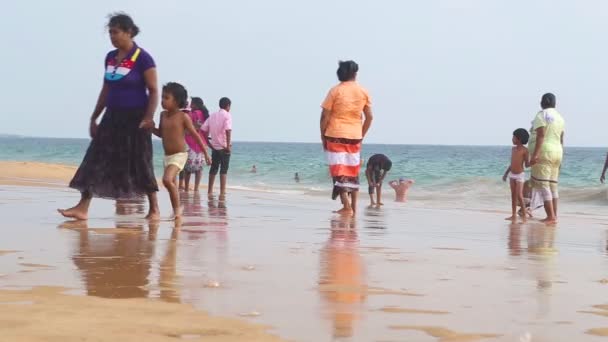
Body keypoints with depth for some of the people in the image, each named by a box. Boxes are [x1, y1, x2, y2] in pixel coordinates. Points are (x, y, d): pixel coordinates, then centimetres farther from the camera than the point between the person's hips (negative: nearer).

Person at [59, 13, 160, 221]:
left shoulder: (142, 58, -11)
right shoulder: (110, 57, 9)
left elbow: (153, 91, -11)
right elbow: (106, 90, 16)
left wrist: (148, 117, -22)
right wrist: (94, 118, 15)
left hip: (134, 118, -6)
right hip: (113, 117, 6)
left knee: (141, 164, 0)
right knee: (95, 160, -1)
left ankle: (154, 209, 13)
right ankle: (82, 208, -2)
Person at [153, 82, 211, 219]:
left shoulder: (183, 116, -10)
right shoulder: (163, 115, 7)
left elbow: (195, 135, -6)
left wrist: (206, 153, -5)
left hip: (179, 155, -7)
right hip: (167, 156, 7)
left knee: (167, 179, -24)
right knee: (171, 183, 14)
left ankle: (177, 208, -11)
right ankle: (176, 210, 27)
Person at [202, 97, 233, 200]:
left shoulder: (213, 116, 10)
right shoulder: (227, 115, -7)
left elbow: (204, 129, 5)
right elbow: (228, 130, -20)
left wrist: (208, 143, 10)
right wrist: (228, 145, -16)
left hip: (214, 146, 5)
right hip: (224, 147, -5)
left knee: (213, 169, 14)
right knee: (223, 170, -3)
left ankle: (210, 191, 18)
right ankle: (222, 193, -8)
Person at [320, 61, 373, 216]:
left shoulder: (335, 91, -6)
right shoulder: (363, 92, 4)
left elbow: (325, 116, -8)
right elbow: (369, 117, 6)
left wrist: (323, 135, 2)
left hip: (335, 135, -4)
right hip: (355, 136, 4)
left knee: (339, 171, -4)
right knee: (353, 172, 14)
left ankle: (347, 207, -13)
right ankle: (354, 207, 14)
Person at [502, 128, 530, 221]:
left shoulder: (524, 150, -12)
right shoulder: (513, 149, 8)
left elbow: (527, 165, -12)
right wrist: (506, 173, 17)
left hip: (520, 175, -7)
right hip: (512, 175, 7)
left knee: (519, 195, -13)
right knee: (513, 195, 7)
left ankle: (524, 214, -6)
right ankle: (514, 215, 11)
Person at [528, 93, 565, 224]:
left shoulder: (541, 115, -8)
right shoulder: (559, 117, 15)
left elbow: (541, 135, -19)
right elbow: (561, 139, 17)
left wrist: (535, 154, -24)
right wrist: (559, 158, 23)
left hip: (543, 153, -8)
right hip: (556, 153, 8)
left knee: (542, 185, -10)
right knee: (552, 186, 10)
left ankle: (551, 216, -17)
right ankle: (554, 216, 8)